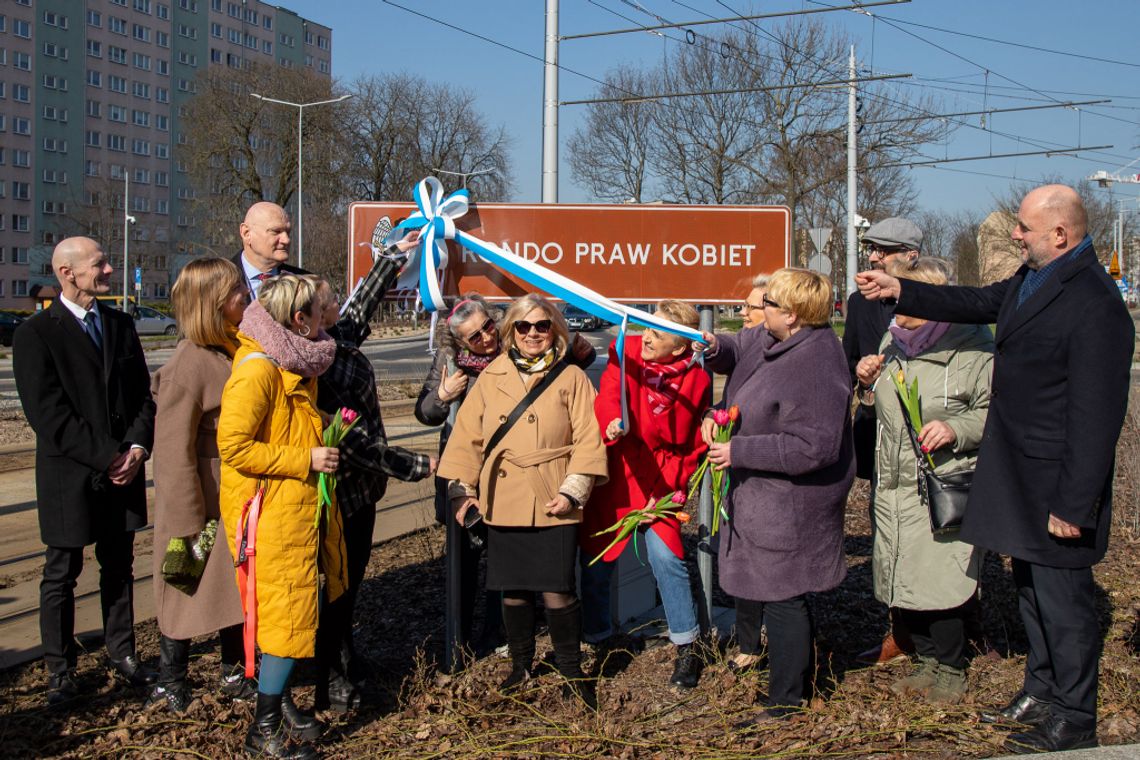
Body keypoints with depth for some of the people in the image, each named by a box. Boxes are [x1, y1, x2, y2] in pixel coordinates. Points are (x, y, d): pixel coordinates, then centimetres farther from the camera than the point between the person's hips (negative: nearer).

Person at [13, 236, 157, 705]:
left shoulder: (121, 325, 10)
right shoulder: (35, 333, -8)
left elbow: (143, 395, 9)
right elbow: (47, 413, -14)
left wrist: (138, 448, -7)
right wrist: (105, 457, -17)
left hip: (124, 470, 5)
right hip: (69, 475, -5)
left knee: (119, 567, 14)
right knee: (61, 574, 7)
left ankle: (122, 653, 26)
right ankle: (60, 669, 19)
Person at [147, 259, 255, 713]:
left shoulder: (234, 351, 3)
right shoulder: (189, 365, -21)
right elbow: (174, 453, -20)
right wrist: (188, 526, -19)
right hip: (203, 500, -7)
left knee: (238, 586, 16)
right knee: (190, 589, 7)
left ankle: (234, 674, 32)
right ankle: (170, 684, 26)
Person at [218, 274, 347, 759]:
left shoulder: (295, 365, 12)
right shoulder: (257, 370, -19)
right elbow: (233, 447, -23)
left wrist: (321, 441, 11)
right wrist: (305, 459, -20)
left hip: (302, 508, 9)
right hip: (271, 513, -9)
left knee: (302, 606, 15)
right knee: (289, 614, -4)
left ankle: (279, 700, 30)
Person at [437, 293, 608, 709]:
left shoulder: (572, 379, 2)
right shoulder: (491, 378, 9)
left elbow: (588, 439, -3)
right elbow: (467, 436, 8)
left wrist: (573, 490, -11)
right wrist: (461, 486, 0)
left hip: (552, 505, -3)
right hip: (502, 503, 3)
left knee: (557, 590, -4)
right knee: (513, 591, 11)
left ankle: (571, 670, 16)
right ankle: (520, 666, 31)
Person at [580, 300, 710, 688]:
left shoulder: (696, 380, -9)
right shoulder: (625, 351, -7)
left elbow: (695, 445, -4)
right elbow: (608, 393, -22)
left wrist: (667, 488, -11)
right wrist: (611, 424, -45)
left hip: (661, 477, -2)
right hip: (614, 474, 2)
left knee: (665, 555, -14)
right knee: (594, 558, 8)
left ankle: (687, 647, 4)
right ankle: (596, 638, 29)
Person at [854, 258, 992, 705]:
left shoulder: (972, 348, -11)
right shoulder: (892, 340, 10)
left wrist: (956, 429, -24)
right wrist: (868, 384, 4)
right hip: (892, 488, 7)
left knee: (938, 584, -2)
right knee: (901, 583, 11)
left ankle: (950, 671, 20)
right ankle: (928, 662, 30)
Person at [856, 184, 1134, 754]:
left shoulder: (1095, 306, -23)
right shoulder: (1031, 279, 5)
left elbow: (1095, 418, -24)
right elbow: (980, 303, 24)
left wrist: (1073, 504, -22)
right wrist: (900, 291, 20)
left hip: (1056, 484, -9)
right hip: (1020, 475, 10)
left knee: (1062, 600, 4)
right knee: (1031, 590, 21)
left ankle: (1074, 721, 20)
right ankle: (1042, 692, 38)